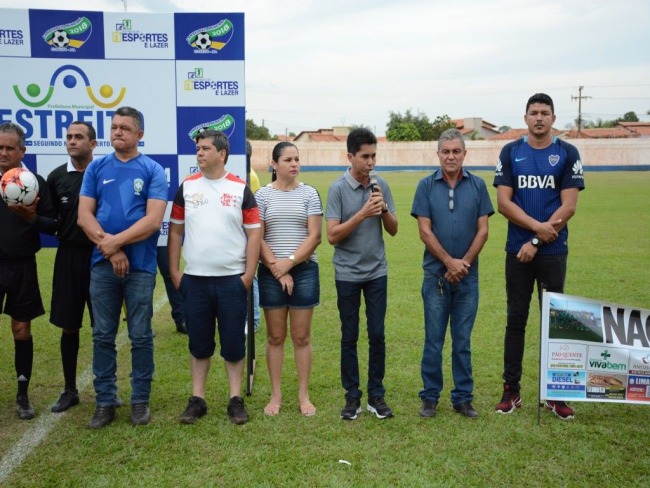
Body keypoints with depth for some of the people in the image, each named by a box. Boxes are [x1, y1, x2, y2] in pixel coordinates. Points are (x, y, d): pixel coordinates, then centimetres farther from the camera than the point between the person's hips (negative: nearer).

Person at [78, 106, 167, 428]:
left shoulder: (153, 170, 0)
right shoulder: (96, 168, 7)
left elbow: (153, 220, -10)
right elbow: (84, 216, 0)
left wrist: (114, 241, -13)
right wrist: (110, 250, -12)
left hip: (141, 266, -2)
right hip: (102, 264, 2)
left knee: (140, 336, 5)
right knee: (103, 336, 8)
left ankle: (140, 400, 18)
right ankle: (105, 401, 19)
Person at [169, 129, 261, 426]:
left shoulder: (240, 189, -1)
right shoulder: (186, 187, 5)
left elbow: (254, 232, -2)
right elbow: (176, 230, 8)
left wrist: (249, 274, -7)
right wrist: (174, 271, 2)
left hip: (233, 279, -2)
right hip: (194, 279, 2)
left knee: (233, 342, 5)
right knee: (199, 342, 10)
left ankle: (236, 399, 16)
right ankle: (197, 399, 20)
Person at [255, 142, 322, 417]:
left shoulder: (309, 194, 4)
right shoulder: (263, 195, 3)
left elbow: (314, 236, -3)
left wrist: (290, 262, -13)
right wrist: (277, 267, -9)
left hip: (304, 270, 0)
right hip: (271, 273, 0)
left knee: (301, 336, 5)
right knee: (275, 336, 7)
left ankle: (304, 395, 15)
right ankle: (276, 395, 17)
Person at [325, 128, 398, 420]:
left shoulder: (382, 186, 2)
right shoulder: (338, 188, -9)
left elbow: (393, 230, 6)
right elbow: (332, 235, -13)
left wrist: (384, 209, -13)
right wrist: (363, 213, -22)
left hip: (377, 272, 3)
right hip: (348, 273, -3)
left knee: (377, 335, 6)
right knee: (349, 337, 6)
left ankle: (376, 395, 17)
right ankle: (352, 397, 17)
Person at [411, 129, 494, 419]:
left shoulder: (477, 186, 4)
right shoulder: (426, 186, 0)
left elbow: (482, 230, 1)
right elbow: (425, 231, -5)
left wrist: (464, 263, -9)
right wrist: (450, 262, -11)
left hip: (467, 275, 1)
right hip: (435, 275, -1)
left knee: (463, 341, 9)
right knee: (433, 341, 5)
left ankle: (463, 398, 19)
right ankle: (430, 397, 17)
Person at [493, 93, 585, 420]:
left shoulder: (567, 154, 1)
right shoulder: (510, 153, 4)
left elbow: (568, 205, -6)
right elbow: (503, 202, -3)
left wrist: (536, 242, -12)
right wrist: (537, 226, -16)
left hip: (553, 252, -1)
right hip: (517, 251, 1)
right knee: (516, 320, 6)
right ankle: (511, 390, 15)